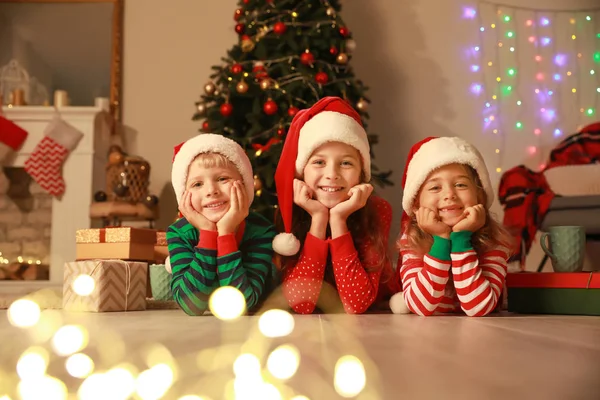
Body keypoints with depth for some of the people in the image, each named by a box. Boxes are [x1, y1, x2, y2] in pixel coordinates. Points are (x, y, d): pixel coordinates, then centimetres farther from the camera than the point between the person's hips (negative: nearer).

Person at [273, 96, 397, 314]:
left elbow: (356, 303, -23)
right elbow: (301, 304, -23)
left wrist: (338, 220, -28)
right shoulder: (290, 212, -14)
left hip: (372, 316, 0)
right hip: (316, 316, 0)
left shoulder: (377, 210, -17)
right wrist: (318, 219, -27)